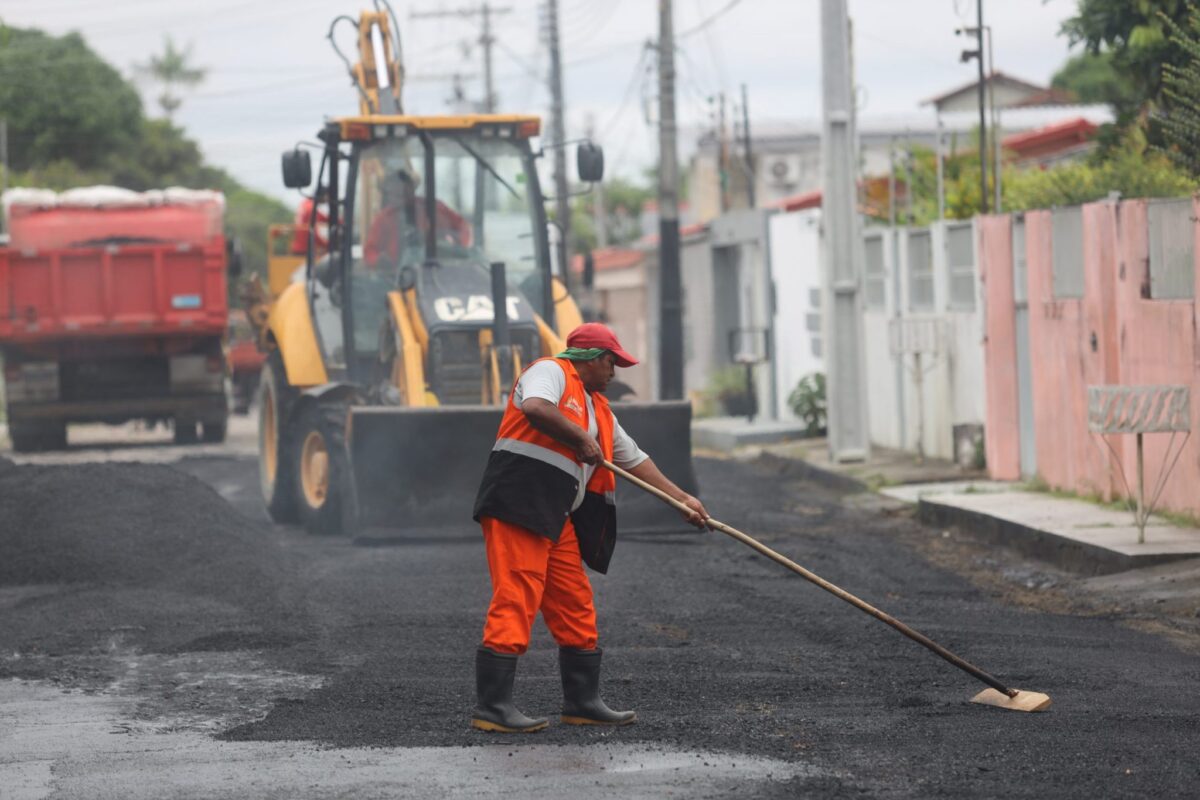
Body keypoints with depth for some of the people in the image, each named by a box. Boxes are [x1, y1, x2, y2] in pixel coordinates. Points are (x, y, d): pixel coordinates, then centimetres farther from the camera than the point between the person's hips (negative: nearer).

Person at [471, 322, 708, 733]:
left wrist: (682, 498, 28)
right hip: (516, 503, -10)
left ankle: (583, 702, 20)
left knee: (576, 606, 11)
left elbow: (635, 460, 30)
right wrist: (581, 438, -13)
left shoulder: (597, 409, 24)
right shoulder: (550, 372, -3)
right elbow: (535, 409, -25)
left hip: (556, 517, 10)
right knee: (515, 602, -14)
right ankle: (492, 706, -15)